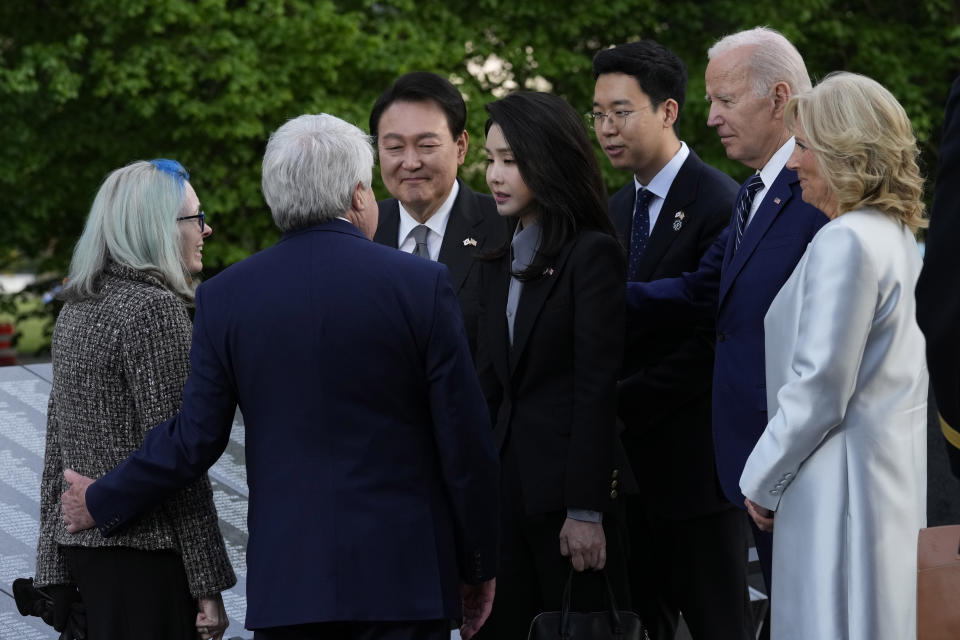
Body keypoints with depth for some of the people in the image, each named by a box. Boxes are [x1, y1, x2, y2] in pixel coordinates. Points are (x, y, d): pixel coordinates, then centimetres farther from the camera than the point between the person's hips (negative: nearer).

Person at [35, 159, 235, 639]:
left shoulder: (76, 309, 12)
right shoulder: (154, 310, -13)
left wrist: (56, 569, 18)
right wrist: (208, 586, -14)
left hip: (82, 545, 9)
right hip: (146, 550, -9)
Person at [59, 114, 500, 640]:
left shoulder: (225, 296, 0)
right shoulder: (421, 285, -5)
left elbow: (194, 439, 2)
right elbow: (465, 443, -3)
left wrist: (101, 503, 19)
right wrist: (479, 567, 8)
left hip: (286, 577, 2)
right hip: (403, 576, -2)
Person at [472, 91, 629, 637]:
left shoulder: (593, 254, -9)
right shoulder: (503, 260, 15)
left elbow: (597, 388, -13)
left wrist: (586, 509, -16)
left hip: (569, 486, -7)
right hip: (510, 483, 7)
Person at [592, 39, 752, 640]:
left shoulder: (720, 203, -12)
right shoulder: (618, 209, 14)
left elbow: (713, 341, -18)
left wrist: (624, 403, -16)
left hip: (695, 456, -8)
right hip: (633, 459, 8)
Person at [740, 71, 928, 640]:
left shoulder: (846, 242, -17)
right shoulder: (898, 236, 13)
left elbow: (818, 387, -18)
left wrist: (761, 481, -7)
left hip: (842, 483, -10)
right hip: (899, 479, 10)